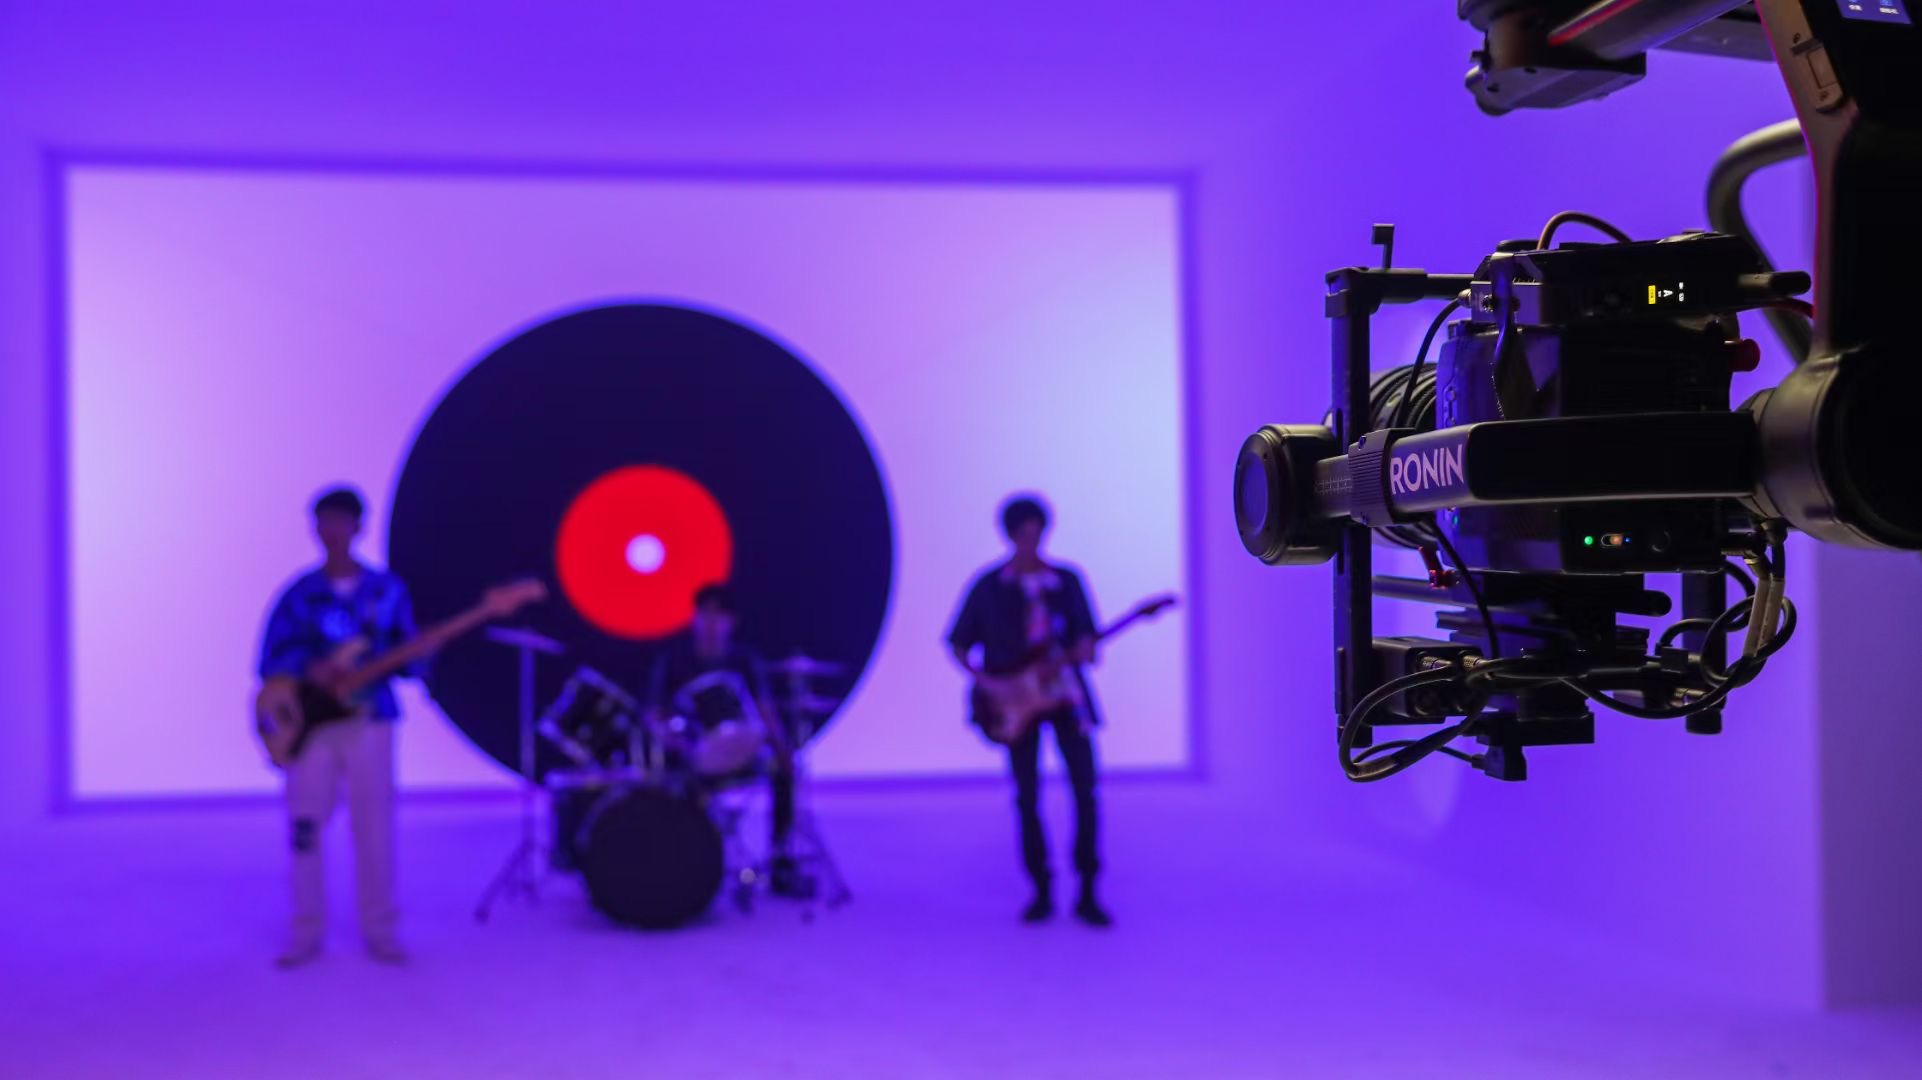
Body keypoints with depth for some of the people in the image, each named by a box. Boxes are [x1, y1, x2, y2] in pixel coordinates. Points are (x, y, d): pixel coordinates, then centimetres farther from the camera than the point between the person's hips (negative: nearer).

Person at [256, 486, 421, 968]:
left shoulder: (388, 590, 5)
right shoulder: (299, 593, 3)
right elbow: (271, 660, -1)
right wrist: (310, 670, -18)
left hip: (369, 721, 0)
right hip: (311, 723, 0)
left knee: (374, 829, 2)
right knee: (305, 826, 1)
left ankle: (380, 931, 12)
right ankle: (306, 933, 13)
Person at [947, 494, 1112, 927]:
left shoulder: (1067, 580, 6)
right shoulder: (989, 586, 2)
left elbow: (1085, 635, 5)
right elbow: (958, 644, 6)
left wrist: (1083, 649, -18)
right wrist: (982, 676, -9)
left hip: (1065, 693, 1)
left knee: (1085, 789, -7)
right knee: (1027, 796, -1)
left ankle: (1087, 894, 2)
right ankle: (1042, 891, 11)